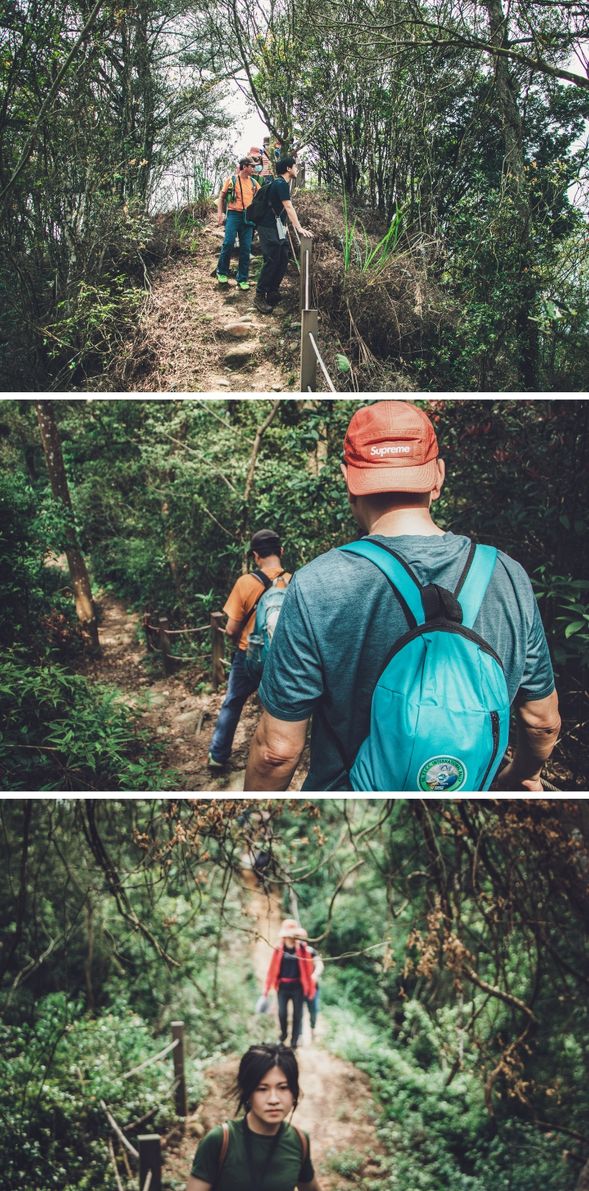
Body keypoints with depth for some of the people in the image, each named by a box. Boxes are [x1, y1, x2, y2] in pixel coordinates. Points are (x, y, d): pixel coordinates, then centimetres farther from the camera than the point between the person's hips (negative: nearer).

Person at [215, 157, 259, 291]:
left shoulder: (254, 183, 13)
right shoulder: (231, 180, 2)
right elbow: (221, 197, 5)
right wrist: (220, 212, -7)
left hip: (248, 217, 4)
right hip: (234, 214, -4)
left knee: (246, 248, 1)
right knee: (228, 243, -14)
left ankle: (242, 280, 6)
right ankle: (222, 272, 4)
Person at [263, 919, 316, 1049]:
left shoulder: (302, 948, -5)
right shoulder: (279, 949, -3)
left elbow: (308, 969, -3)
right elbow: (272, 969, -2)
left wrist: (310, 988, -3)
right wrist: (266, 989, -2)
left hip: (297, 986, 0)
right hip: (283, 986, 0)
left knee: (297, 1014, 6)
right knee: (282, 1012, 1)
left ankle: (294, 1041, 22)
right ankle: (283, 1032, 31)